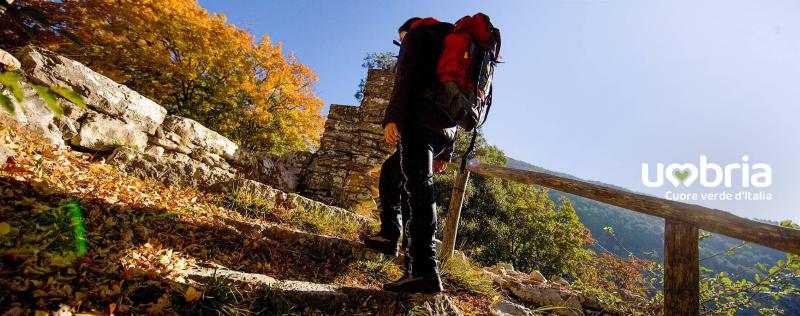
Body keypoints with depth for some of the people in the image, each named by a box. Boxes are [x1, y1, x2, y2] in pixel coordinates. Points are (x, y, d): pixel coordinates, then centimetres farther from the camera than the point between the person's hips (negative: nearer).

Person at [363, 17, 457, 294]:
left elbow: (405, 76, -8)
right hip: (445, 128, 8)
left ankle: (425, 271, -24)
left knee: (417, 185, -18)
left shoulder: (417, 35, 15)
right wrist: (445, 153, 24)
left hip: (420, 120, -8)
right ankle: (389, 235, 17)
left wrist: (392, 116, -18)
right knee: (390, 171, 19)